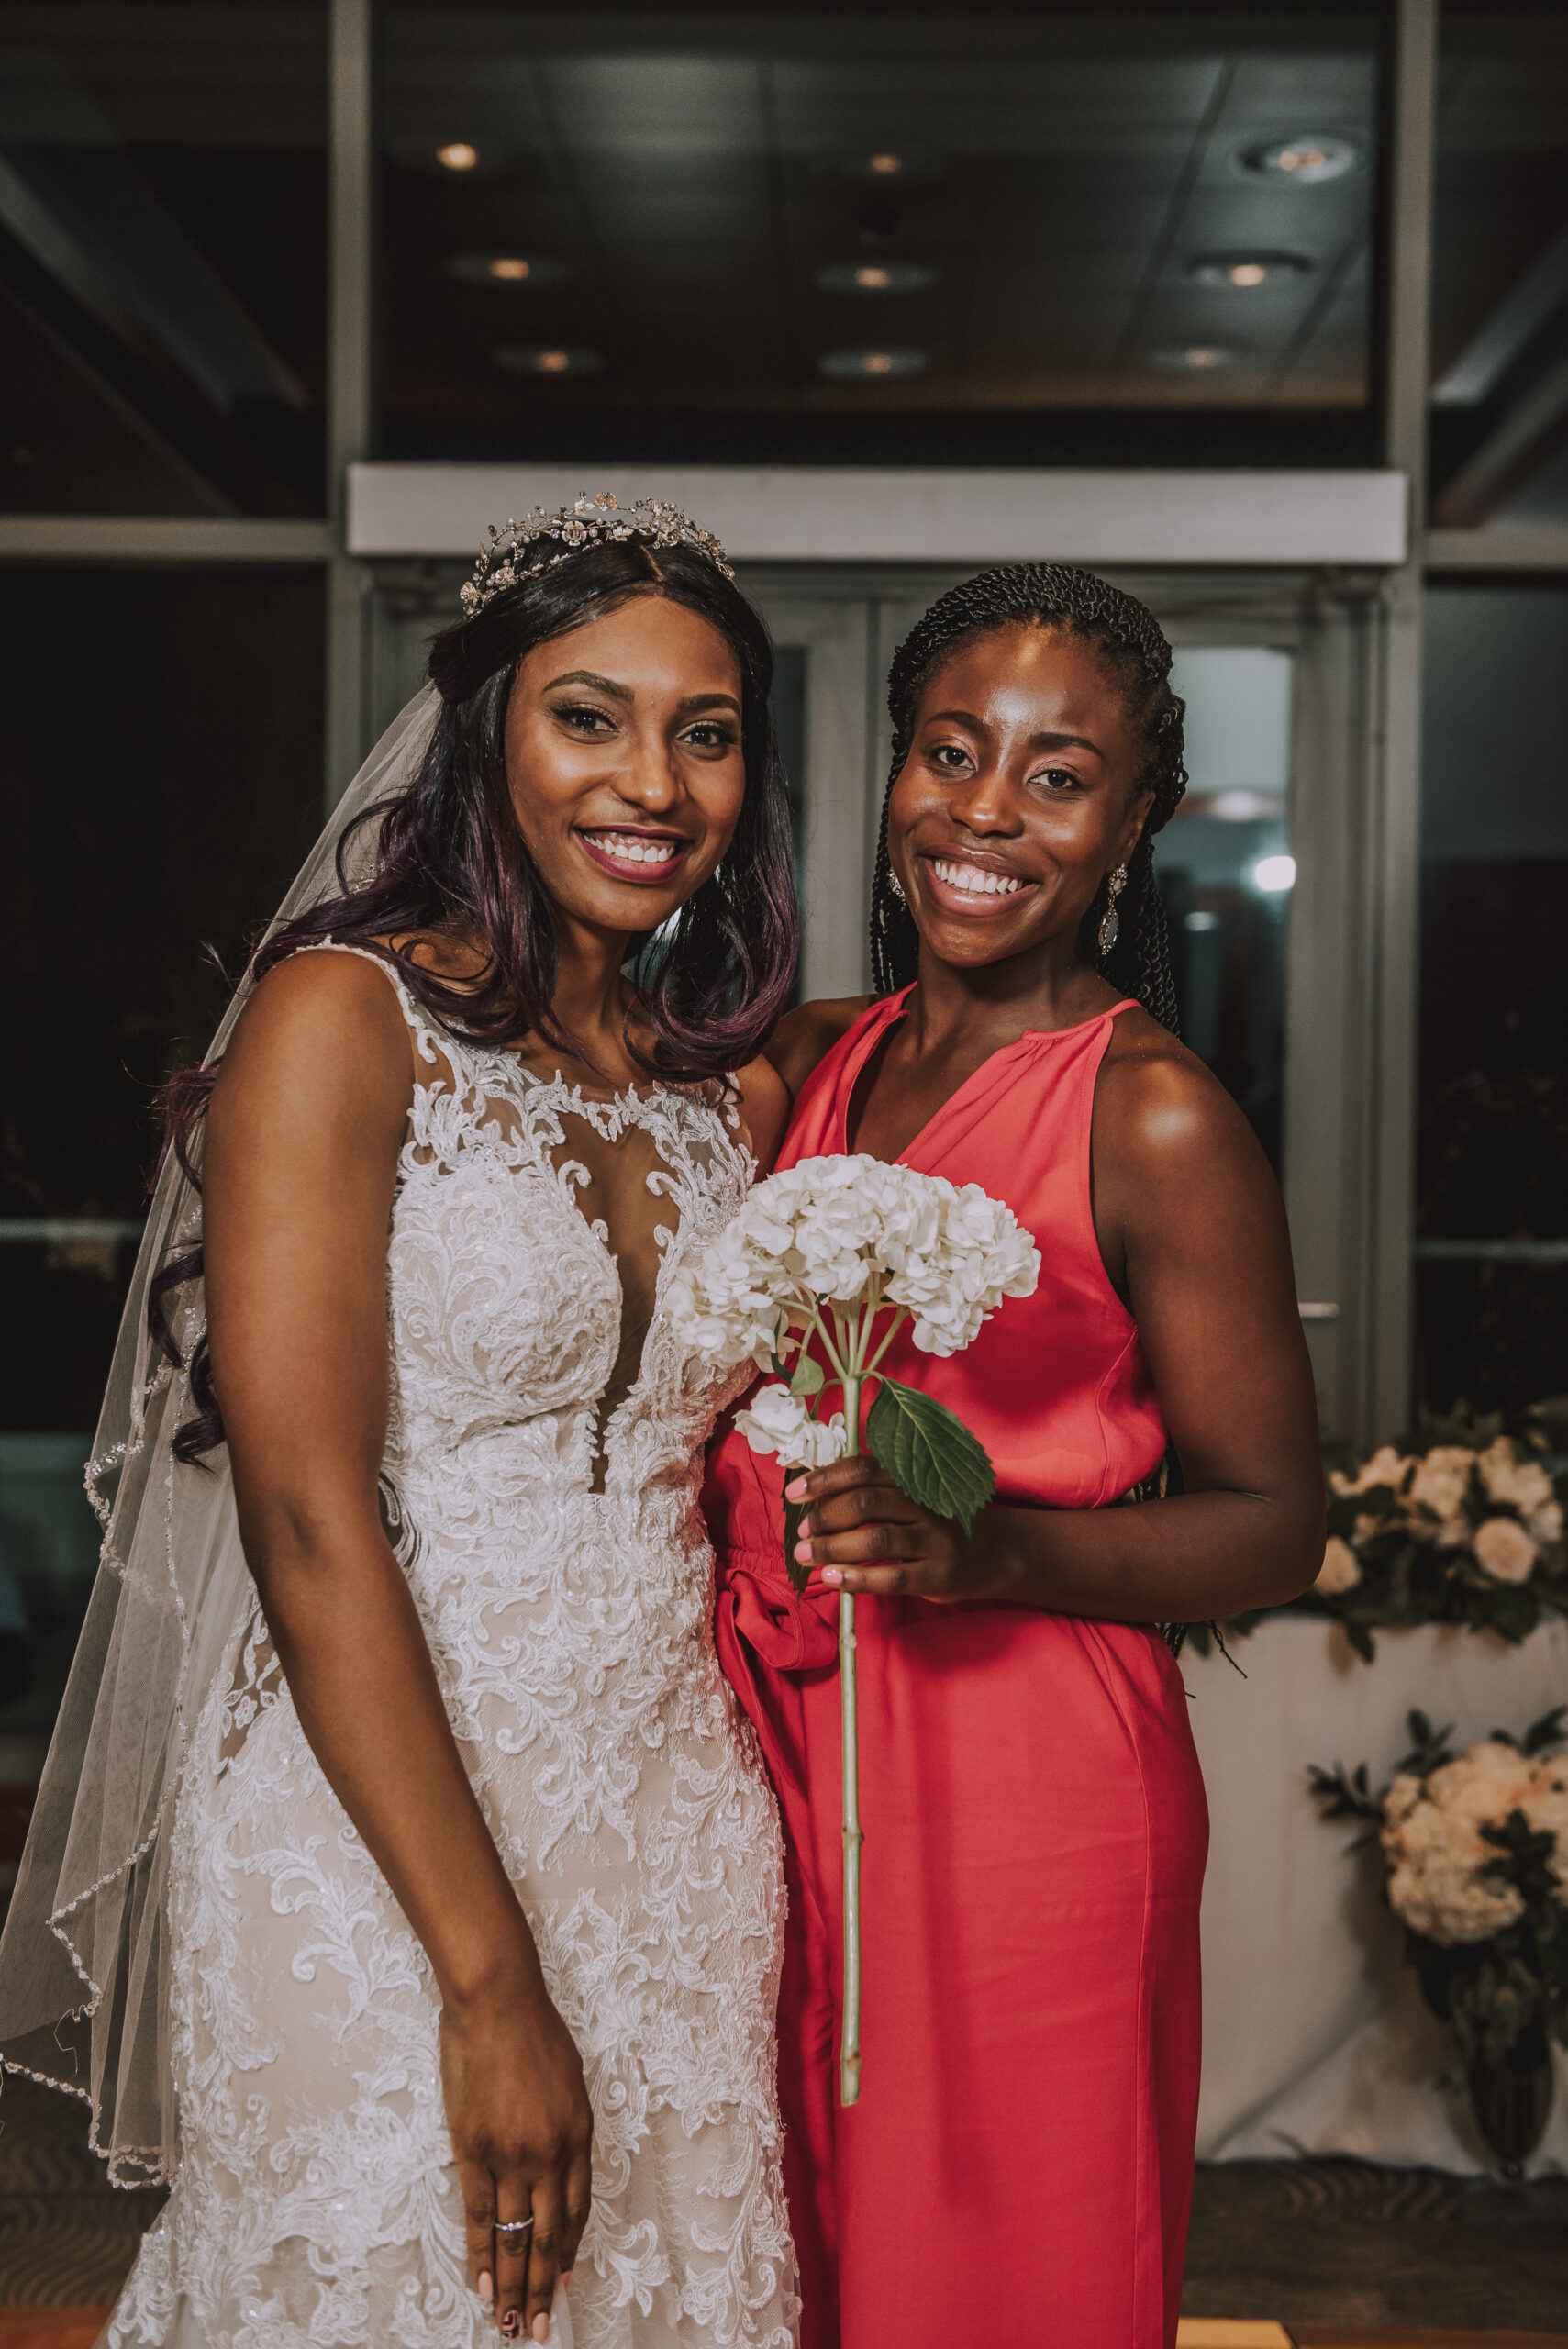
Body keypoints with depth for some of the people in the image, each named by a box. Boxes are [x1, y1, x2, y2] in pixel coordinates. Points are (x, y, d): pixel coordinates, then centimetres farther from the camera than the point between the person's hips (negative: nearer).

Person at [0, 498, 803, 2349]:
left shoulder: (725, 1089, 8)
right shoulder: (343, 1020, -12)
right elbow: (307, 1521, -17)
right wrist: (487, 1978, -18)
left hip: (677, 1833, 6)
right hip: (376, 1853, -6)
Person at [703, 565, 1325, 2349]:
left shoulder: (1155, 1117, -10)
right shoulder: (804, 1063, 8)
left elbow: (1272, 1527, -8)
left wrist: (992, 1550, -23)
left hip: (1022, 1796, -5)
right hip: (770, 1765, 6)